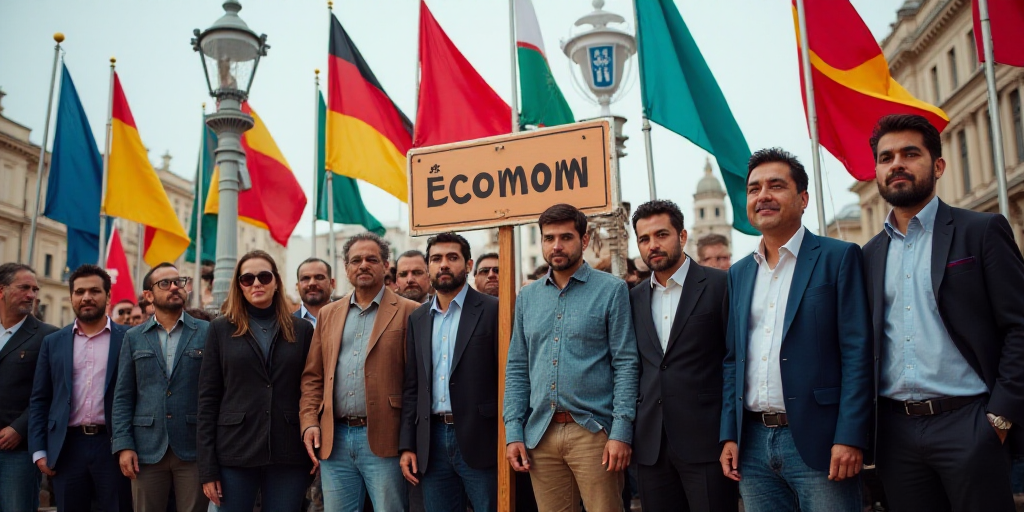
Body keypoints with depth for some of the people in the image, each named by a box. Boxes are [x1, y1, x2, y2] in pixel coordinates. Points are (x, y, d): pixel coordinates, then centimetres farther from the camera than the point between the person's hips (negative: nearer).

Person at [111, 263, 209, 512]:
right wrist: (123, 444, -3)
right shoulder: (133, 338, 10)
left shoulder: (207, 332, 2)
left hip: (194, 448, -2)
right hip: (147, 448, 2)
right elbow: (123, 397, 7)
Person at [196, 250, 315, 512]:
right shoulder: (221, 329, 5)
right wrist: (207, 467, -4)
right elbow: (208, 398, 1)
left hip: (289, 455, 1)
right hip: (234, 453, -1)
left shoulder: (302, 330, 7)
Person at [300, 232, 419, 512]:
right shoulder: (328, 314, 15)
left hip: (383, 440, -4)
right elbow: (312, 377, 15)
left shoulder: (407, 312, 0)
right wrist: (309, 422, 2)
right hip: (333, 440, 5)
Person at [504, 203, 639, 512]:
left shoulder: (611, 290, -1)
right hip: (540, 433, 4)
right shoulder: (527, 297, 11)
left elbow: (626, 363, -5)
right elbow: (517, 368, 12)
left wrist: (621, 431, -13)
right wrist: (513, 431, 4)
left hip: (594, 431, -4)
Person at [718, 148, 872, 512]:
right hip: (753, 443, 5)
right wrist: (729, 435, 6)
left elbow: (857, 352, -8)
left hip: (817, 441, -4)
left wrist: (849, 438, -14)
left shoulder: (838, 258, -2)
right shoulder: (738, 274, 12)